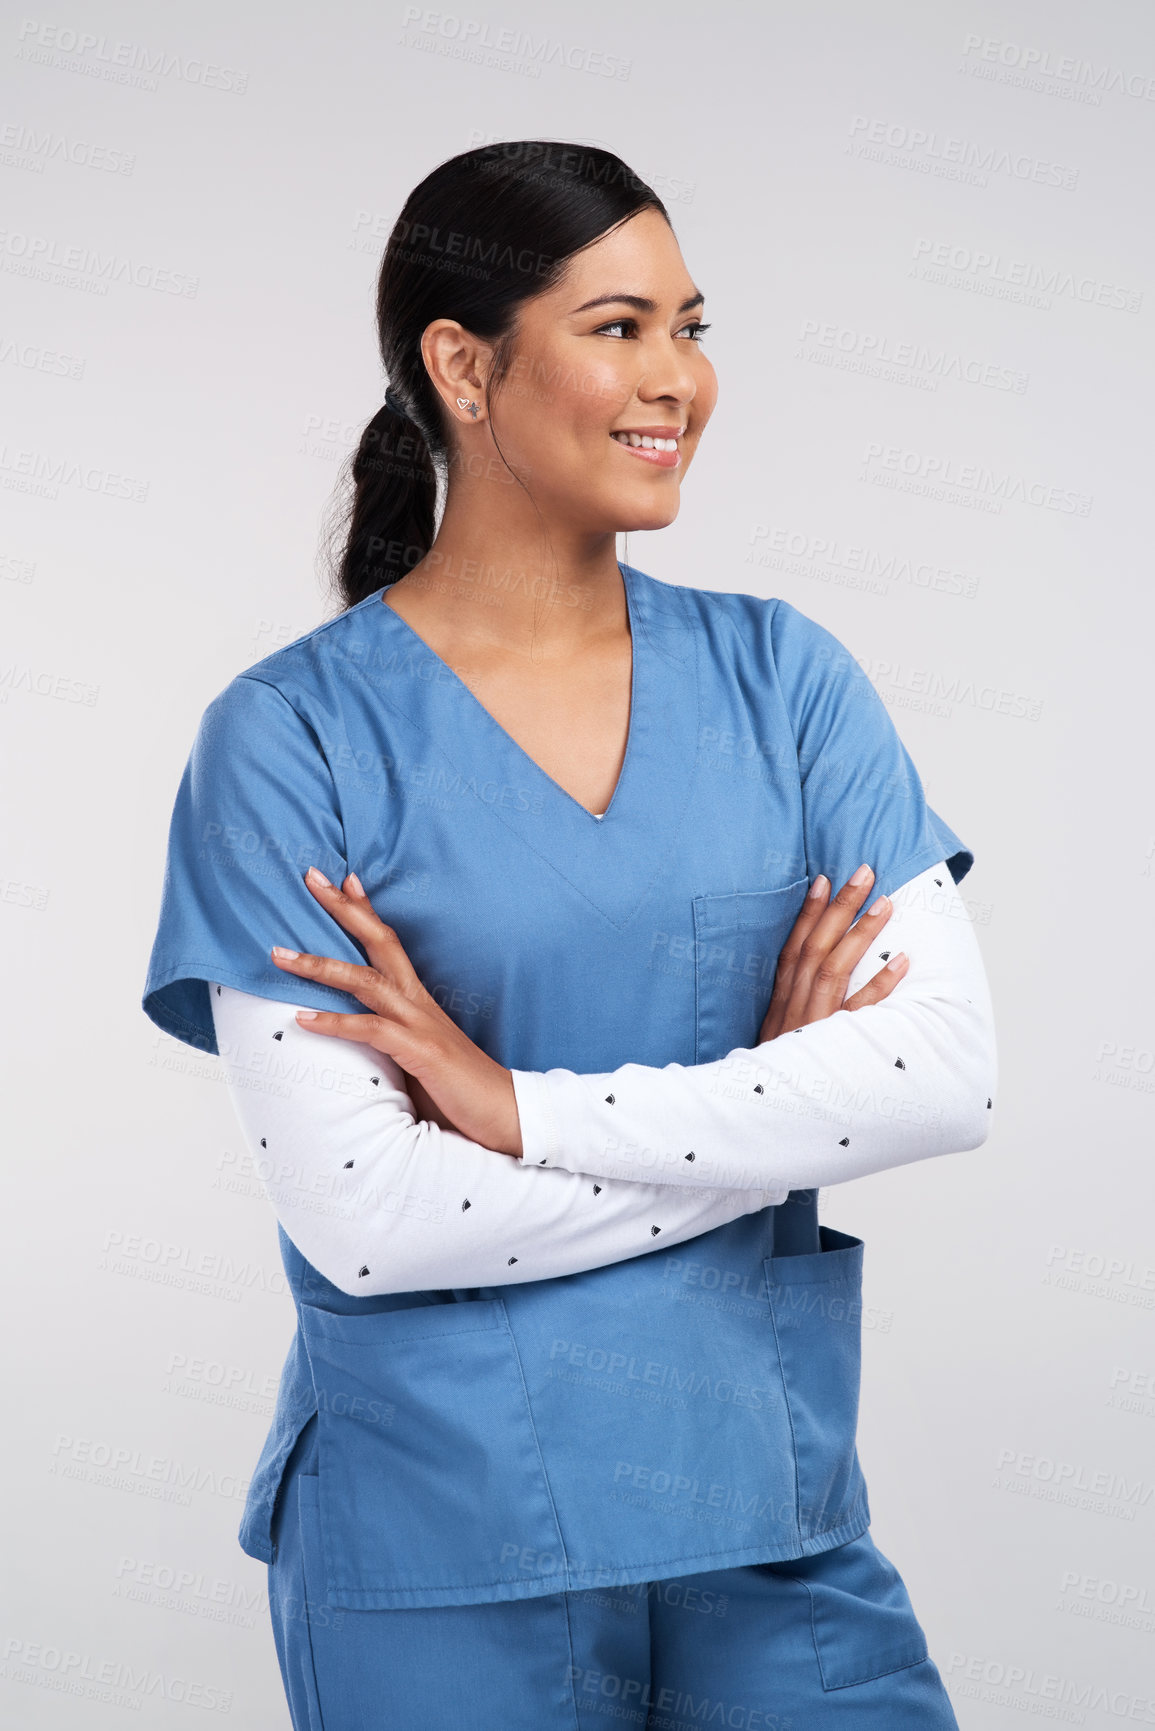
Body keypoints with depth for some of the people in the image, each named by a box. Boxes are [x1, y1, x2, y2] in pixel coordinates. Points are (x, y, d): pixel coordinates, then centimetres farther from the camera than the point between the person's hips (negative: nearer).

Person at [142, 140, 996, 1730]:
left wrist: (523, 1107, -15)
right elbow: (360, 1214, -15)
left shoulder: (783, 676, 3)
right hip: (439, 1553, -2)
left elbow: (953, 1072, -9)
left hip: (769, 1518, 3)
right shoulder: (291, 738, -7)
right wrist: (768, 1103, -11)